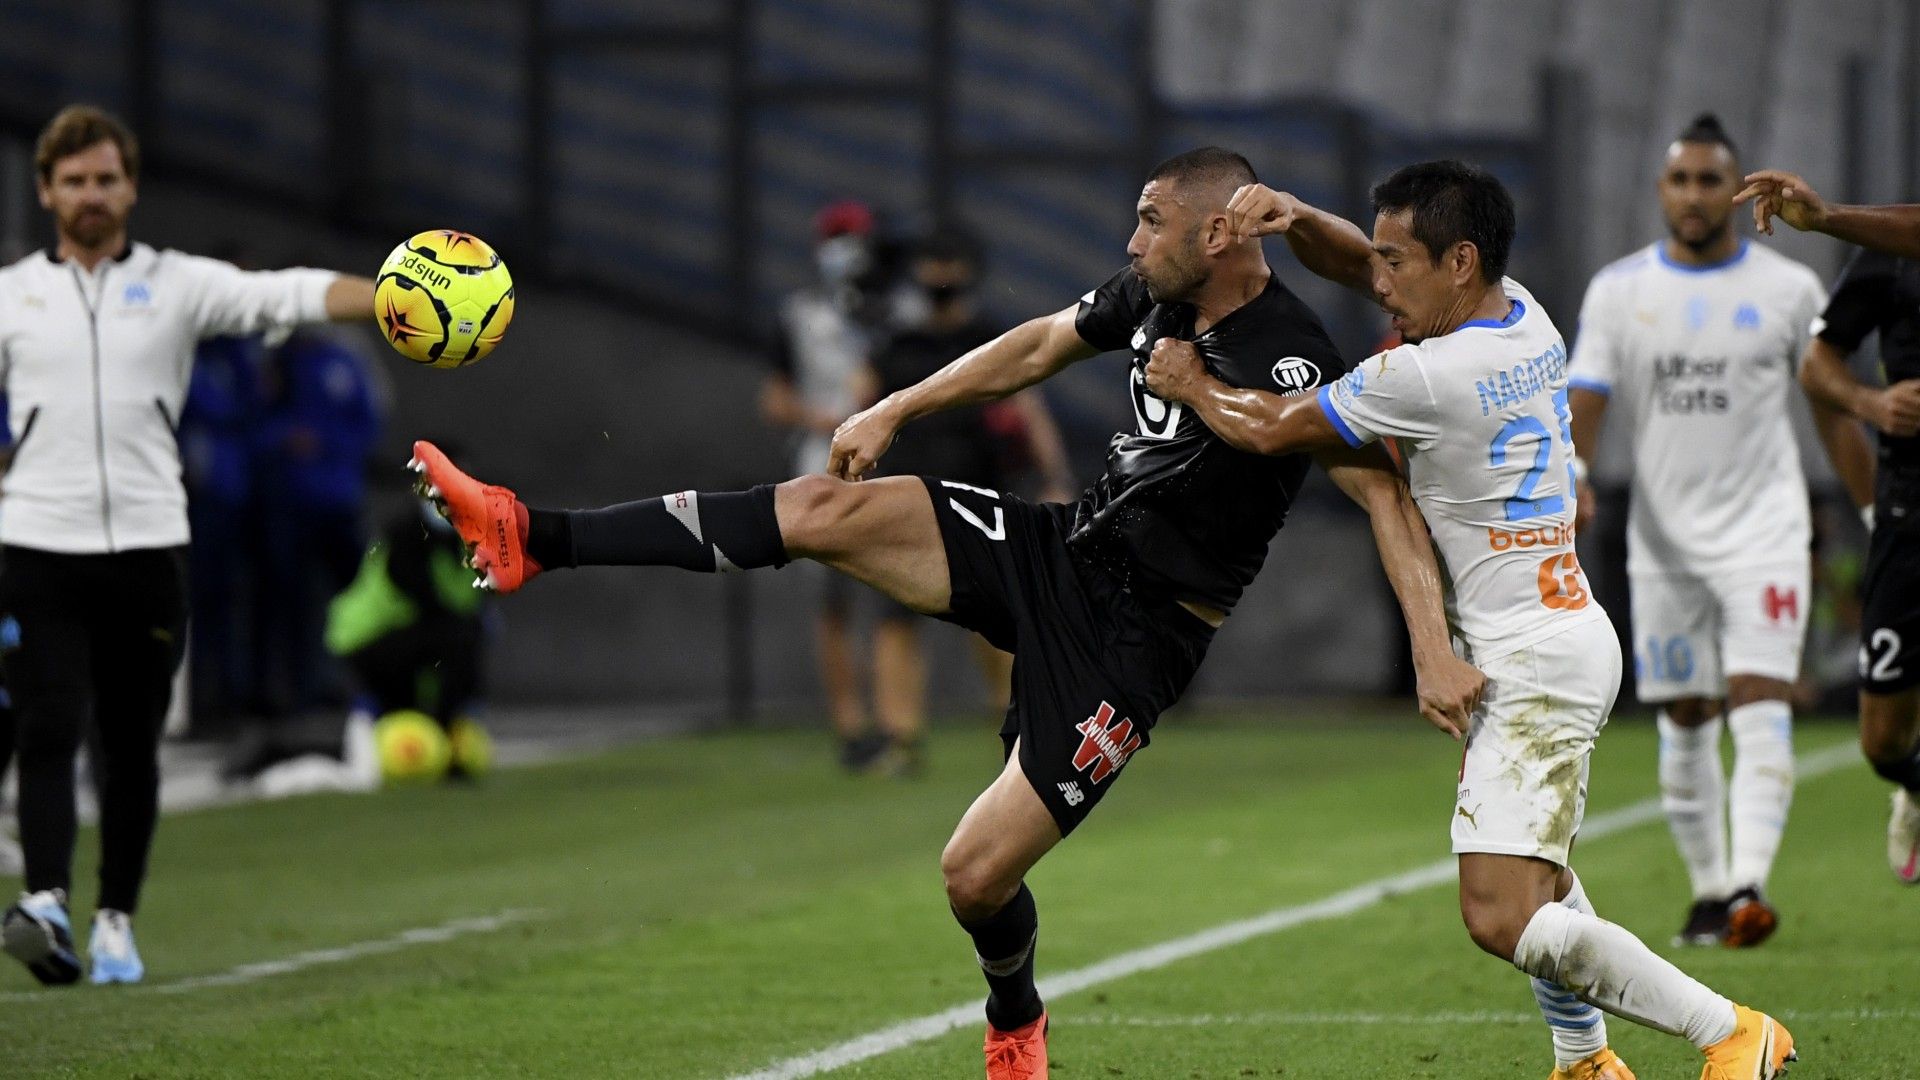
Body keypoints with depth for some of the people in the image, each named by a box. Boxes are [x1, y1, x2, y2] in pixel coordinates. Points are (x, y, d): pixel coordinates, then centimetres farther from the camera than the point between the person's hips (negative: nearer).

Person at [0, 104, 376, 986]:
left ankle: (116, 920, 14)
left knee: (131, 745, 5)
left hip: (148, 543, 1)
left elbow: (281, 295, -6)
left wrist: (394, 296, -21)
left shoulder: (177, 284, 6)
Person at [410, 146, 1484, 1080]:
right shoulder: (1152, 295, 2)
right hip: (1061, 546, 7)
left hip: (1134, 639, -7)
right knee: (826, 508, -10)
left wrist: (1435, 650, -35)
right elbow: (1043, 345, 18)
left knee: (977, 872, -7)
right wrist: (893, 413, 17)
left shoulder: (1290, 359, -22)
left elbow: (1387, 495, -25)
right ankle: (535, 539, -8)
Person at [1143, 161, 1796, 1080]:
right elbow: (1353, 264, 18)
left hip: (1534, 663, -11)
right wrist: (1295, 218, 0)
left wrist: (1190, 384, 13)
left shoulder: (1427, 376, -21)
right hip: (1569, 634, 11)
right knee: (1535, 870, 29)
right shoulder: (1522, 317, 5)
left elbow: (1272, 429, -6)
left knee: (1504, 920, -16)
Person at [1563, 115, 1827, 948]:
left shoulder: (1790, 288, 1)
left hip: (1765, 530, -2)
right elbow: (1584, 400, -2)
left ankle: (1749, 882, -25)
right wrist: (1569, 478, -22)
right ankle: (1708, 891, 17)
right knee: (1684, 725, 6)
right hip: (1664, 538, 2)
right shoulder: (1618, 291, 4)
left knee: (1760, 710, -16)